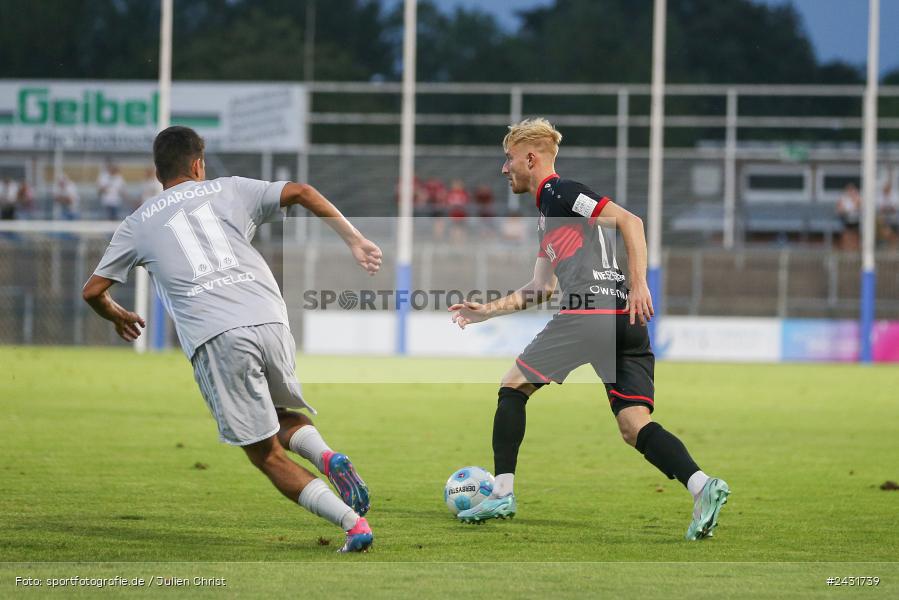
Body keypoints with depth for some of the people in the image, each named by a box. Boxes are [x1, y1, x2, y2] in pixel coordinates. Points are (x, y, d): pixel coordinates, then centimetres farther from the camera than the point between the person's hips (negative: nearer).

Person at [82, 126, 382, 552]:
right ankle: (328, 458, -4)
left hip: (213, 339, -2)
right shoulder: (229, 191, 21)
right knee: (282, 417, 29)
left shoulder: (138, 224, 21)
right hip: (270, 321, 2)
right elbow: (301, 192, 8)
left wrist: (119, 317, 45)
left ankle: (353, 523, -12)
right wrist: (355, 240, 11)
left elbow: (93, 292, 23)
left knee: (267, 455, 5)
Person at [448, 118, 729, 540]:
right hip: (626, 324, 9)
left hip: (589, 312, -9)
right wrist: (488, 311, 36)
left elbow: (628, 220, -9)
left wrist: (639, 285, -17)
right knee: (634, 426, -2)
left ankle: (502, 493, 7)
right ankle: (701, 486, -24)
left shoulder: (558, 191, 2)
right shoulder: (547, 213, 31)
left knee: (513, 385, 9)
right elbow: (540, 289, 38)